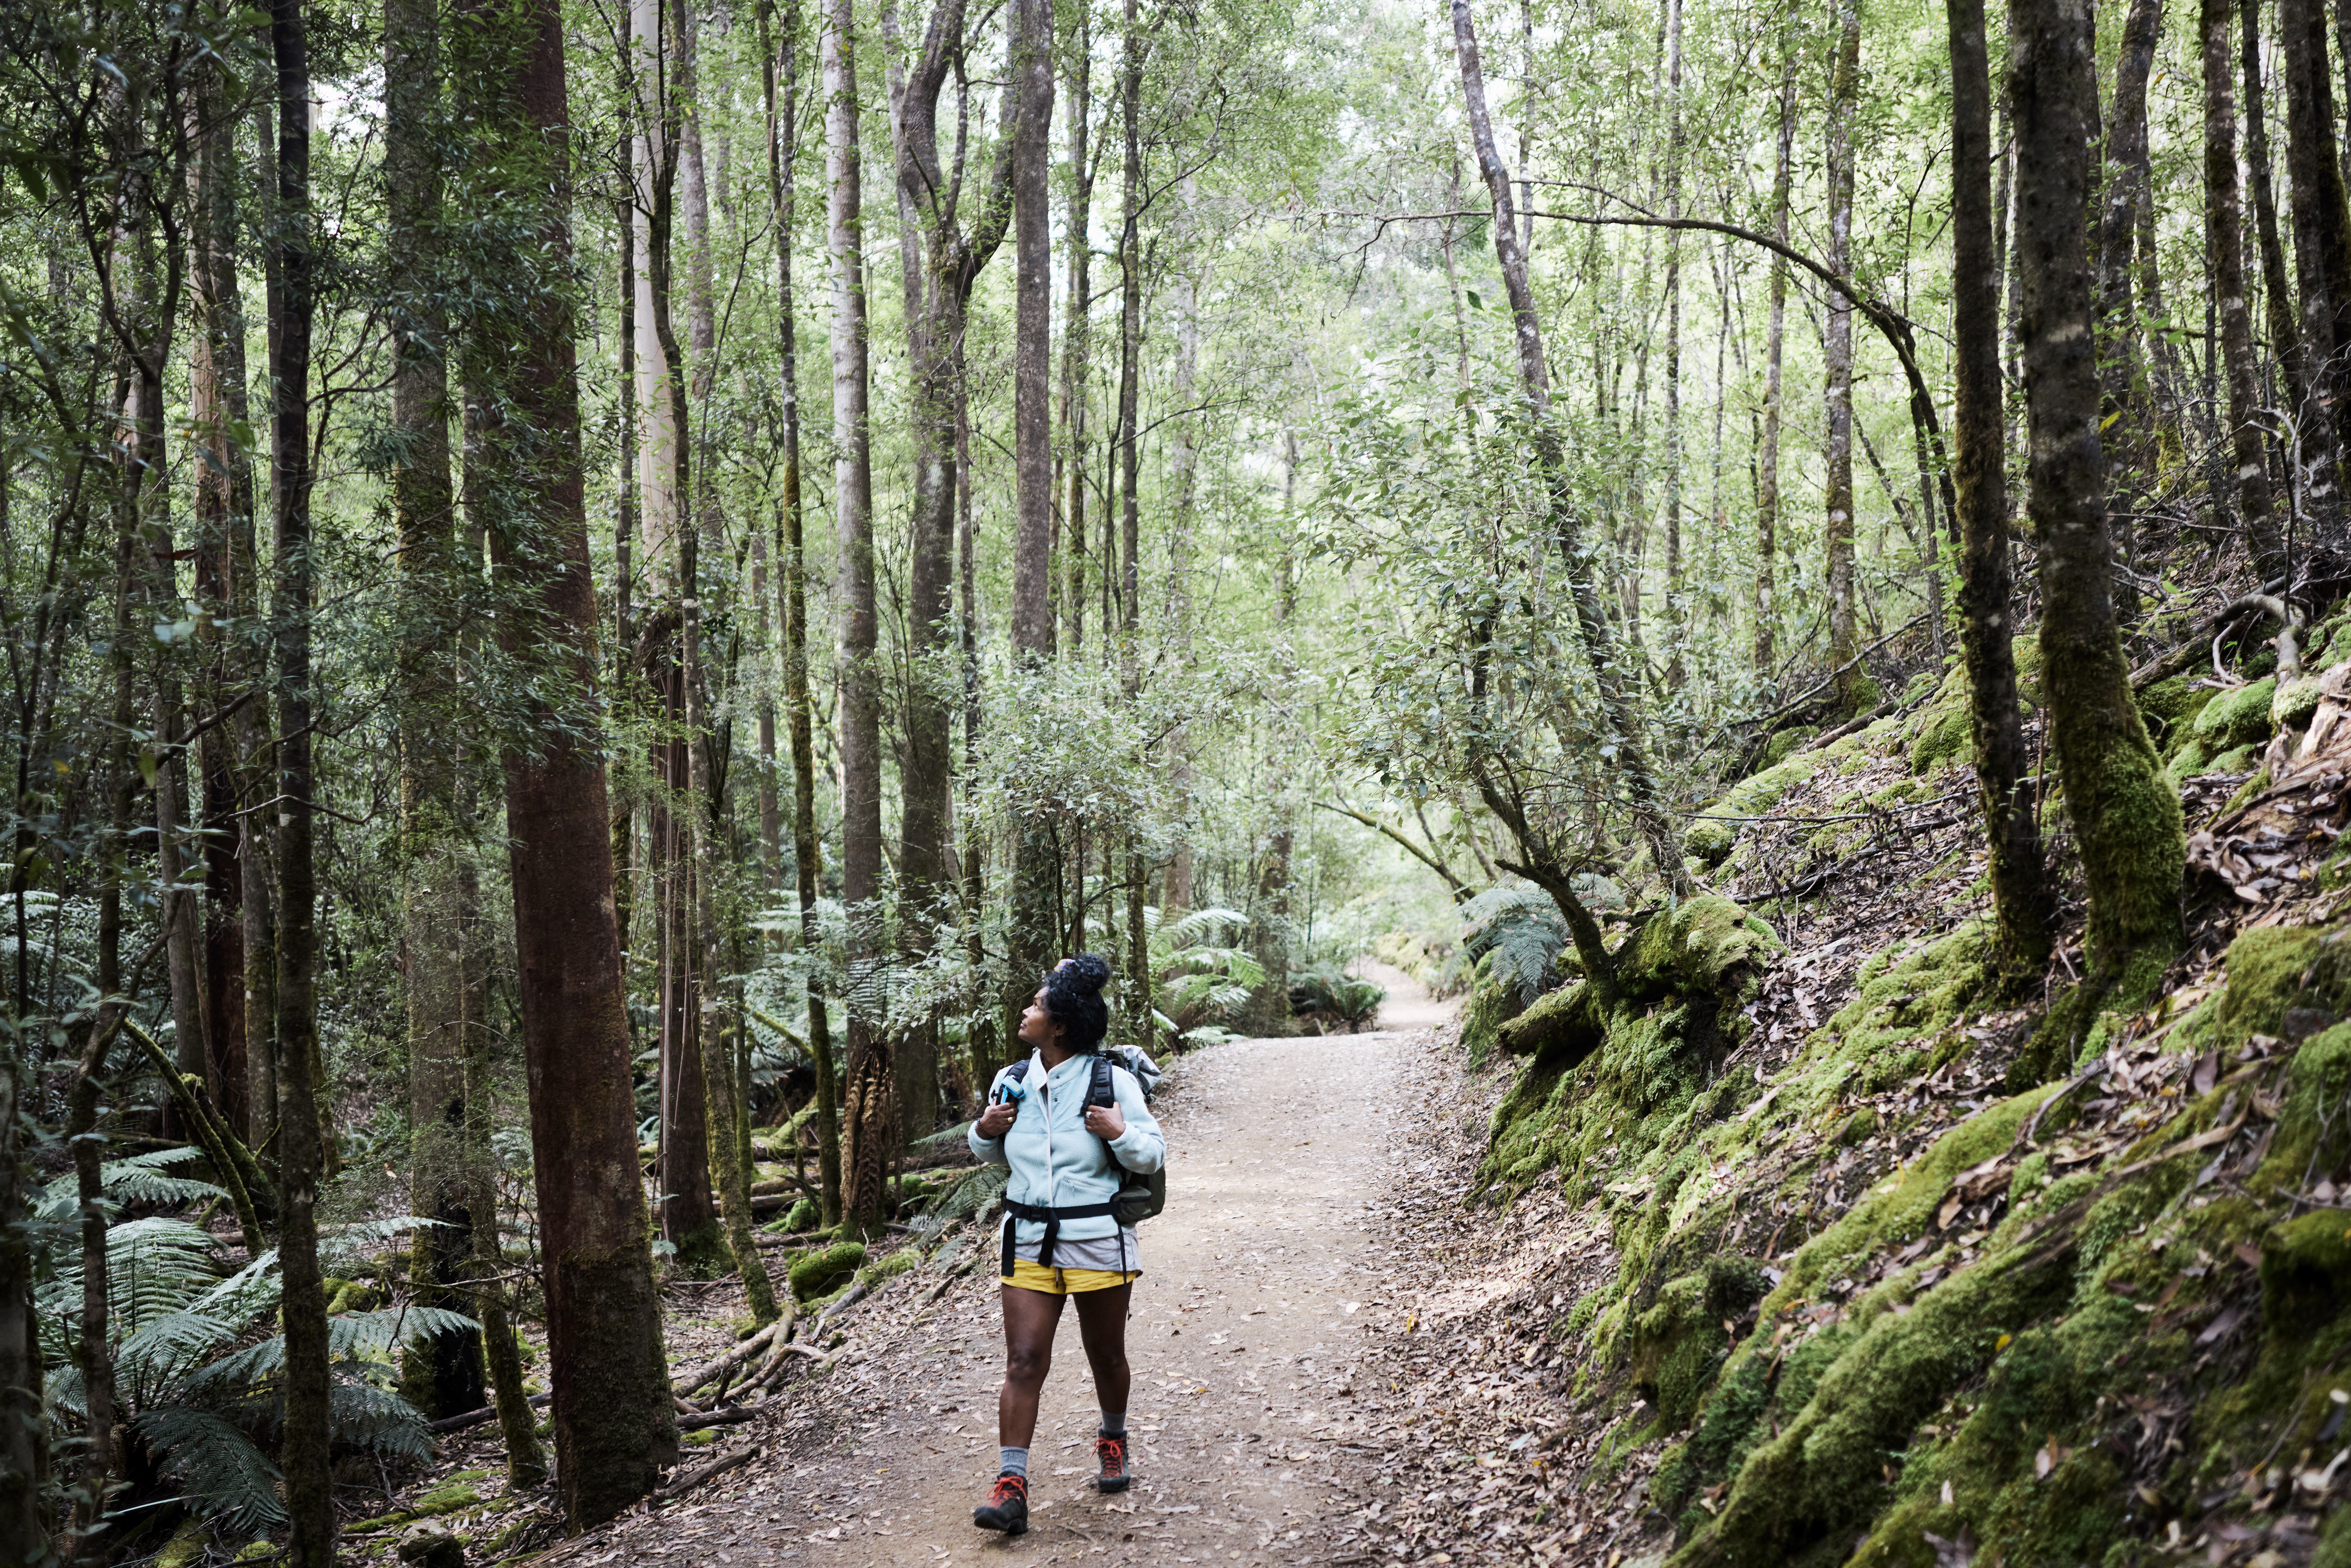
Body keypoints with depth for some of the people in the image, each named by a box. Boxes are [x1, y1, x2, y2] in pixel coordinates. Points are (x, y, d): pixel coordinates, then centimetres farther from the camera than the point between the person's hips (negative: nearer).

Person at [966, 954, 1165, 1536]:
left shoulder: (1113, 1080, -8)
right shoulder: (1012, 1082, 5)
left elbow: (1153, 1157, -3)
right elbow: (997, 1155, 20)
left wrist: (1121, 1133, -22)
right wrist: (984, 1131, -1)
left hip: (1098, 1241, -2)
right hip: (1029, 1242, 3)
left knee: (1106, 1353, 14)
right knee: (1024, 1362, -5)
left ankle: (1113, 1439, 41)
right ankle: (1011, 1487, -5)